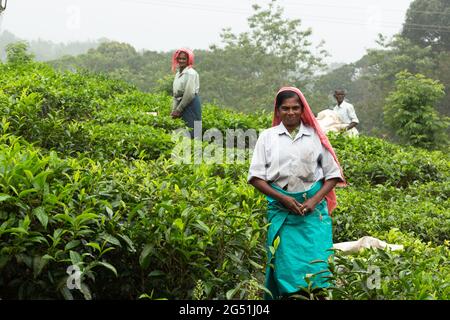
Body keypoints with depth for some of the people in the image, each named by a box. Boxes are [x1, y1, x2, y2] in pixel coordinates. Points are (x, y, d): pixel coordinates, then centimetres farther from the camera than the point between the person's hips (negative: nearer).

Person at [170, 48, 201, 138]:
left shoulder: (190, 73, -9)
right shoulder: (178, 74, 16)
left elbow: (189, 94, -16)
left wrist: (178, 110, -12)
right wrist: (174, 110, 7)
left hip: (191, 105, -8)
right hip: (181, 105, 8)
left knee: (189, 132, -10)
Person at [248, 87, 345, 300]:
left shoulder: (315, 136, 7)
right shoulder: (267, 137, 6)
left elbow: (332, 175, 9)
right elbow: (256, 177, 3)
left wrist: (314, 200, -6)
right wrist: (283, 198, -8)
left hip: (313, 209, 0)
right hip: (280, 208, 0)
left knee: (317, 261, -7)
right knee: (285, 262, 0)